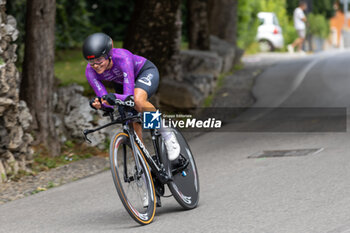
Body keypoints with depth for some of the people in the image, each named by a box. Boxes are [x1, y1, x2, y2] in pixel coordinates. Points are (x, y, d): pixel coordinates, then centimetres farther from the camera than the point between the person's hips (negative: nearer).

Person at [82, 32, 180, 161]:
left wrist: (113, 97, -63)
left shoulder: (122, 58, -40)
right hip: (121, 82, 5)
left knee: (138, 101, -36)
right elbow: (105, 100, -28)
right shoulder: (91, 71, -27)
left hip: (145, 72, -5)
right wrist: (99, 103, -50)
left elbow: (129, 96, -43)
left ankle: (166, 134, -17)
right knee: (133, 126, -3)